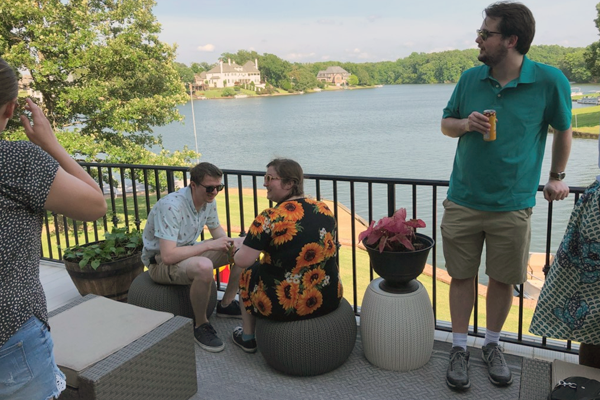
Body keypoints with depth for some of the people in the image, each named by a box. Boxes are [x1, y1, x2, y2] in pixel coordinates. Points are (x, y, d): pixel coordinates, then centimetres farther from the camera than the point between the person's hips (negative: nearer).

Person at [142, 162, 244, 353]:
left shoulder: (208, 201, -5)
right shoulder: (171, 206, -30)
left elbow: (217, 230, 13)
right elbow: (168, 255, -35)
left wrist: (228, 242, -11)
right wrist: (210, 245, -29)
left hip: (189, 252, 8)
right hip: (160, 262, -8)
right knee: (203, 266, -40)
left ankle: (226, 304, 12)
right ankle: (200, 325, -15)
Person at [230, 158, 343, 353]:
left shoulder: (269, 218, -19)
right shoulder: (324, 209, -1)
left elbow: (242, 261, -19)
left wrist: (237, 252, 5)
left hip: (285, 307, -5)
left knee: (247, 272, 23)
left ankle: (247, 338, 36)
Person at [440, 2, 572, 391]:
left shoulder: (550, 81, -8)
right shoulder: (470, 78, -1)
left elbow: (563, 129, 8)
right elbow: (446, 122, 10)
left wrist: (557, 176, 12)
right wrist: (464, 124, -12)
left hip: (513, 205, -1)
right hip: (463, 201, 2)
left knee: (503, 280, 11)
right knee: (462, 276, 9)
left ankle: (492, 345, 34)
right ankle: (460, 348, 27)